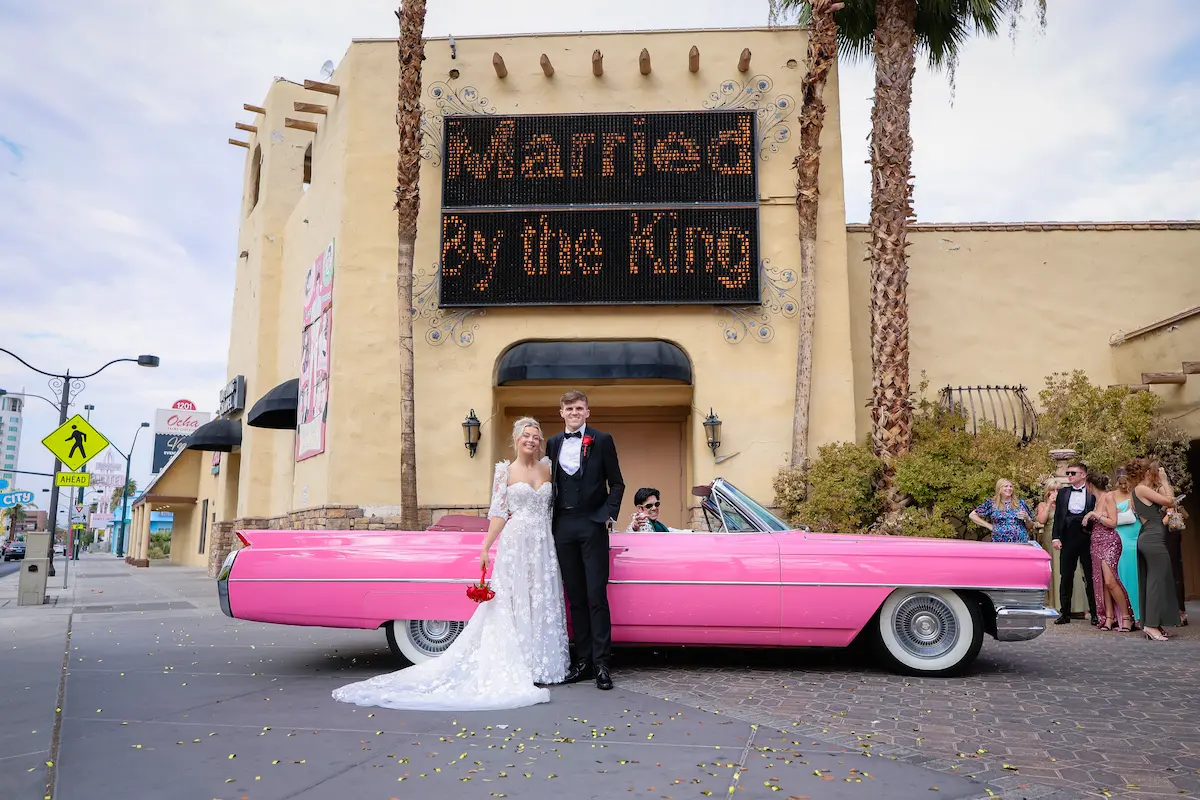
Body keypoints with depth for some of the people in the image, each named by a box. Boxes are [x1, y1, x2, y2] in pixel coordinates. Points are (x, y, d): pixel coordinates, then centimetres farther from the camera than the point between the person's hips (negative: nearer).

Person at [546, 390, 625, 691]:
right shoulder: (553, 443, 13)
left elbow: (616, 483, 3)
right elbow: (551, 483, 14)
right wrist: (549, 520, 5)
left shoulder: (602, 440, 2)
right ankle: (583, 660, 16)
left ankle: (601, 663, 1)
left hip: (593, 525, -4)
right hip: (563, 527, 4)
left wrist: (609, 514, -8)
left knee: (597, 596, -4)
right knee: (575, 598, 8)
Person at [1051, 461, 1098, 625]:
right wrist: (1055, 537, 1)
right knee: (1065, 577, 6)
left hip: (1087, 538, -3)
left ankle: (1095, 613, 11)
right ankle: (1064, 613, 11)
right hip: (1068, 538, 3)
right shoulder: (1062, 493, 12)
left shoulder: (1093, 493, 2)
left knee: (1090, 577, 2)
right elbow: (1057, 516, 9)